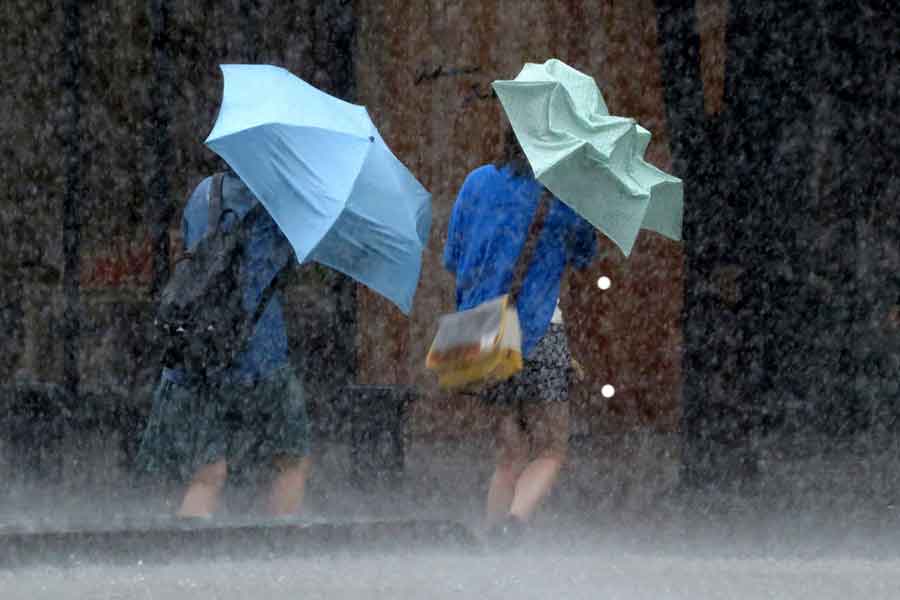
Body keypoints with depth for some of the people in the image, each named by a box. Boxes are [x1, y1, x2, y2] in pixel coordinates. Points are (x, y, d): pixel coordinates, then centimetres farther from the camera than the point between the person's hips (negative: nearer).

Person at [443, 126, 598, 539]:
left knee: (510, 455, 13)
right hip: (539, 330, -4)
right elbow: (584, 256, 14)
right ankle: (515, 520, -26)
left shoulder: (479, 183, 7)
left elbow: (452, 260, 13)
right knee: (550, 453, 0)